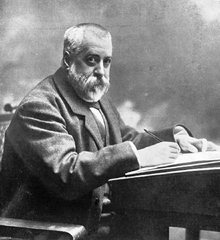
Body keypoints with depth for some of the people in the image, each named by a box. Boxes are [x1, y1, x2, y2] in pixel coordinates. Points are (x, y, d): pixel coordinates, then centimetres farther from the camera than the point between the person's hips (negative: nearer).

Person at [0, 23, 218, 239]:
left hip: (97, 215, 8)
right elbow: (64, 174, -28)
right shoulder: (38, 107, -17)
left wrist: (175, 136, -1)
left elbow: (128, 138, 16)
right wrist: (136, 156, -32)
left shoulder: (96, 98, 12)